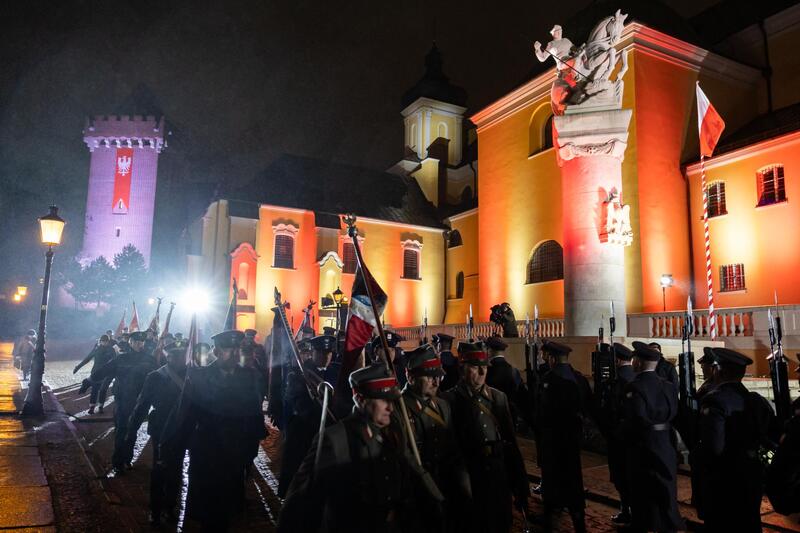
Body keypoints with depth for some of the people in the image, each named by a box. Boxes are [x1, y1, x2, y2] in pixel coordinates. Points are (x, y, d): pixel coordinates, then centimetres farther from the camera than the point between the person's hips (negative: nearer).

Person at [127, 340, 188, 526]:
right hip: (161, 431, -2)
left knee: (175, 471, 16)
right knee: (159, 471, 9)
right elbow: (142, 405, -8)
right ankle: (156, 510, 26)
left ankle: (170, 506, 33)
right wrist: (131, 431, -7)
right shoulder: (155, 377, -11)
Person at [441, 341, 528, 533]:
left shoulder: (499, 397, 5)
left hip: (500, 476, 4)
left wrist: (520, 482, 9)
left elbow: (511, 440, 7)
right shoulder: (449, 400, -9)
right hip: (469, 479, -4)